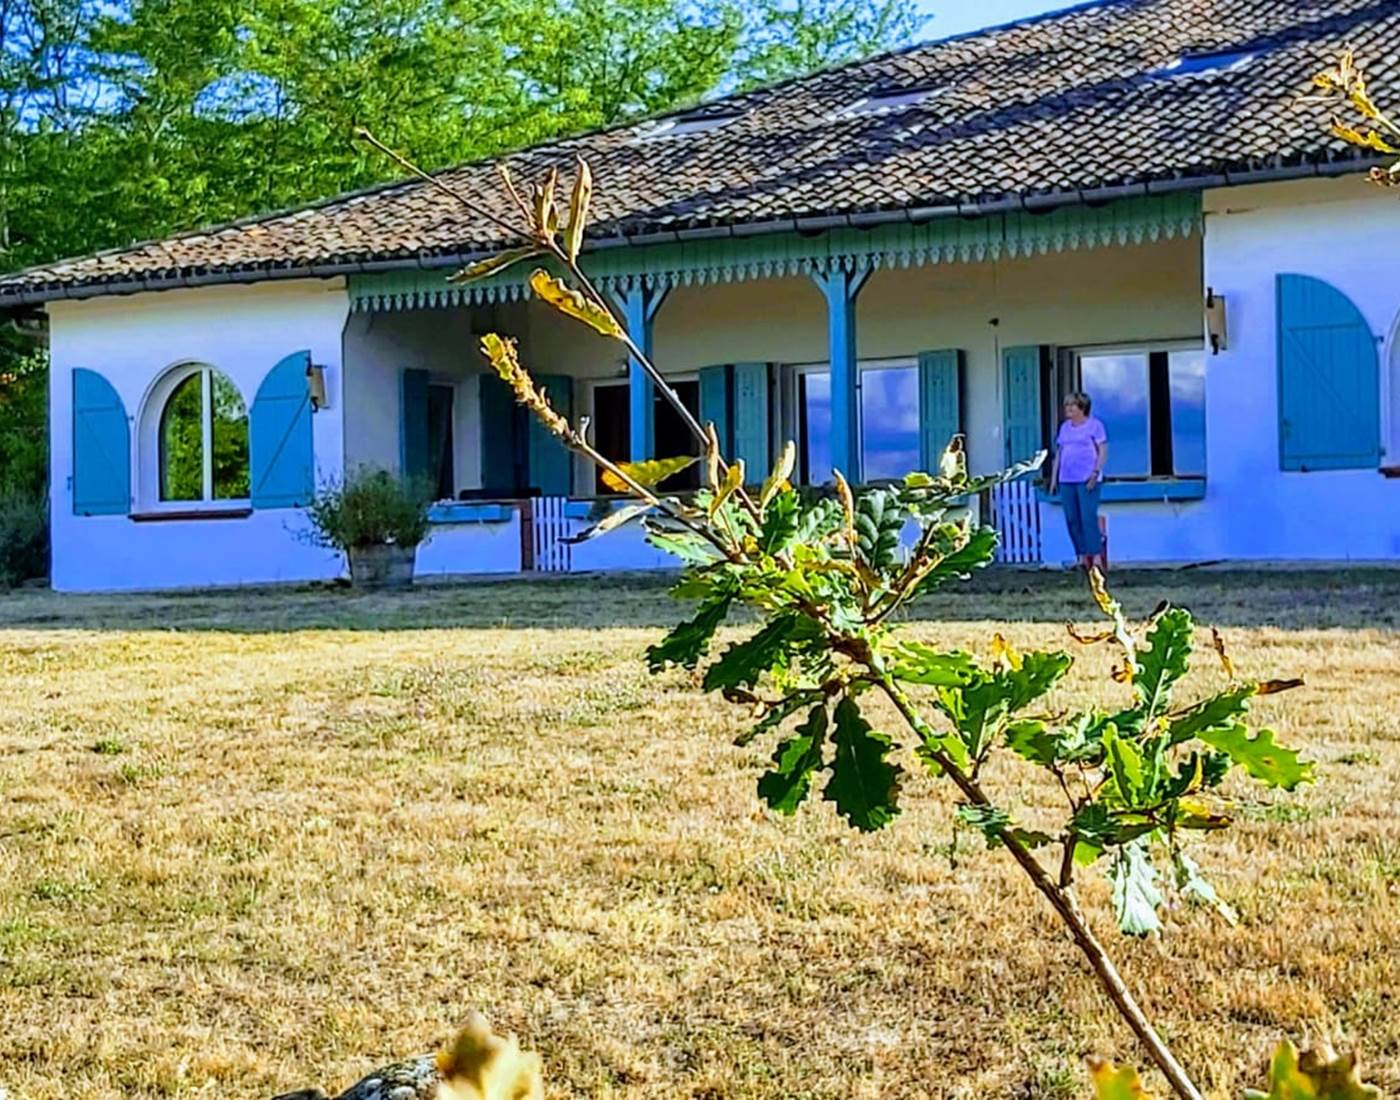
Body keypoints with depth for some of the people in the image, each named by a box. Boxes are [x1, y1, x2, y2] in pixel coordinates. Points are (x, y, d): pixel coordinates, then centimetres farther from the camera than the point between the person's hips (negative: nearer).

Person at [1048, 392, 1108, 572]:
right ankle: (1082, 557, 9)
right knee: (1071, 520, 3)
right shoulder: (1064, 427, 17)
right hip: (1066, 480, 6)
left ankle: (1096, 557, -9)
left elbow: (1103, 451, -4)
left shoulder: (1094, 425, 1)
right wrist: (1054, 479, 14)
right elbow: (1058, 453, 19)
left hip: (1087, 480, -6)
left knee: (1088, 517, -12)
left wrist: (1095, 473, -15)